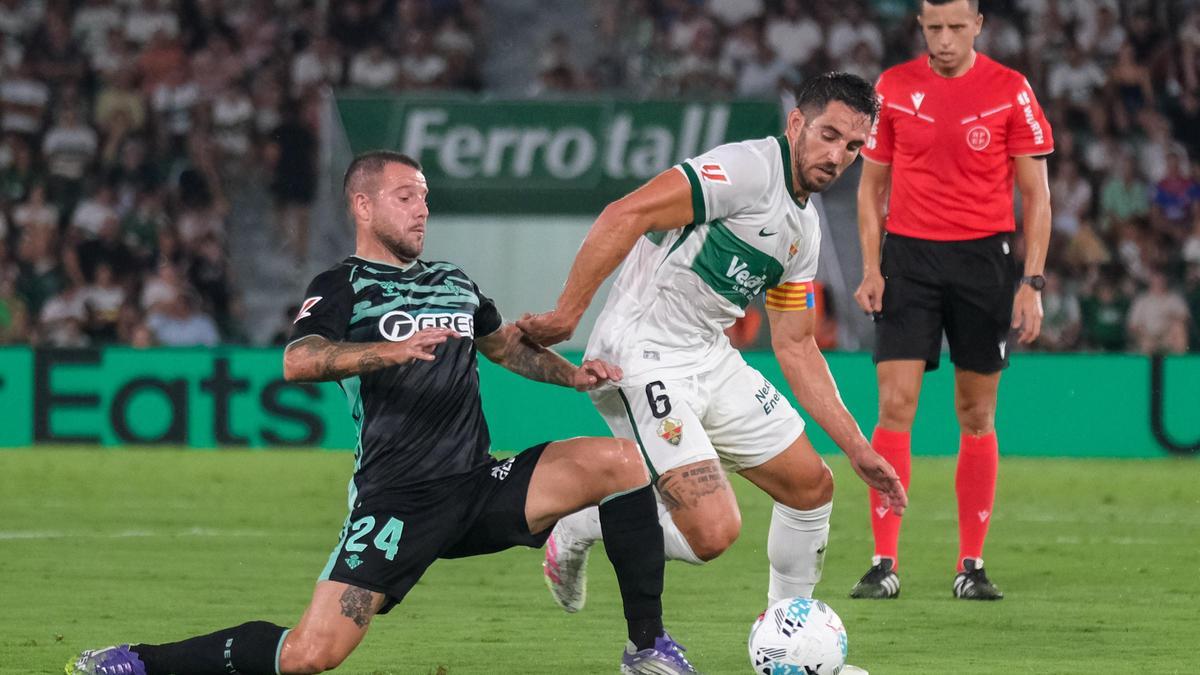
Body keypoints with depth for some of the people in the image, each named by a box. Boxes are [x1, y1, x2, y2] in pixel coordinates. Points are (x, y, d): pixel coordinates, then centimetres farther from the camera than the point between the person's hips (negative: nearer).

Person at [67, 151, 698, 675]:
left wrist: (572, 373, 20)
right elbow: (298, 361, -20)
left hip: (480, 487, 6)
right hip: (396, 502, -6)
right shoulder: (342, 287, 0)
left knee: (621, 459, -11)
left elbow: (506, 344, 39)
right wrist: (390, 351, -36)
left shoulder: (453, 282, 21)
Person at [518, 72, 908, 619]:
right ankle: (578, 528, 6)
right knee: (713, 531, -20)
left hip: (711, 359, 10)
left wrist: (857, 448, 18)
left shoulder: (805, 229, 14)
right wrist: (566, 315, -25)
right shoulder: (750, 169, -16)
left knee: (811, 486, 12)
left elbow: (795, 346, 21)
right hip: (643, 362, -10)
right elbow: (625, 215, -24)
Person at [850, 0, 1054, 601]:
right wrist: (870, 268, 0)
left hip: (983, 258, -1)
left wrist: (1033, 283, -6)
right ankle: (884, 564, -7)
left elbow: (1035, 194, 2)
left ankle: (972, 566, 10)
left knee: (976, 415, 4)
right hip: (909, 258, 1)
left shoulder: (1010, 91, -1)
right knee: (895, 405, -8)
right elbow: (872, 184, 11)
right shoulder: (892, 89, 4)